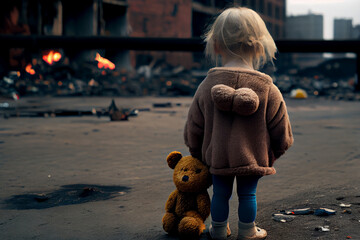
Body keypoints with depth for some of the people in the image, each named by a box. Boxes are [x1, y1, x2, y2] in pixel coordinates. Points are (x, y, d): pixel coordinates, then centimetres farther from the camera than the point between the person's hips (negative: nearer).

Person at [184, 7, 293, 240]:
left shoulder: (207, 86, -6)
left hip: (217, 157, 2)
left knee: (220, 193, 16)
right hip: (253, 159, -1)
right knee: (248, 194, 13)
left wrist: (198, 154, 19)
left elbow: (193, 130, 2)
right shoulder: (268, 89, -9)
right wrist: (271, 156, 16)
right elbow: (282, 133, -2)